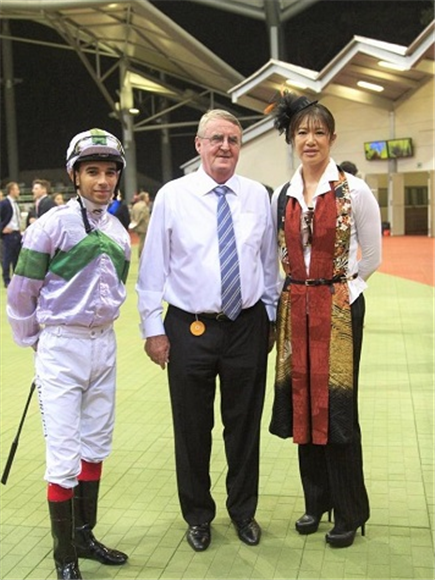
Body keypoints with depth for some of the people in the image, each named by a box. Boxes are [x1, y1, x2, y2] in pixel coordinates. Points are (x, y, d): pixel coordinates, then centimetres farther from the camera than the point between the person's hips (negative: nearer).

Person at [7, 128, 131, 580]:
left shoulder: (119, 233, 6)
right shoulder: (52, 224, -11)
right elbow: (21, 292, -6)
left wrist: (100, 329, 13)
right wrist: (35, 340, 4)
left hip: (104, 345, 6)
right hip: (61, 347, -6)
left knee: (95, 447, 14)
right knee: (64, 455, -2)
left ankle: (84, 536, 31)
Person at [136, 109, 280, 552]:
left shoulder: (257, 195, 4)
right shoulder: (172, 196, -4)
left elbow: (269, 261, 10)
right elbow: (153, 266, -2)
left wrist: (272, 316, 11)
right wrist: (153, 327, -4)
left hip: (248, 326, 2)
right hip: (190, 328, -2)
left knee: (245, 424, 14)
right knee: (192, 428, 11)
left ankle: (243, 511, 36)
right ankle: (198, 516, 33)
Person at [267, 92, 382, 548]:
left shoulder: (354, 191, -5)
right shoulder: (282, 196, 7)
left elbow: (372, 257, 2)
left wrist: (341, 287, 2)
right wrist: (298, 290, 8)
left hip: (338, 307, -4)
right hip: (295, 308, 4)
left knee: (337, 407, 1)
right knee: (303, 403, 10)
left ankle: (350, 513, 19)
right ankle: (316, 500, 29)